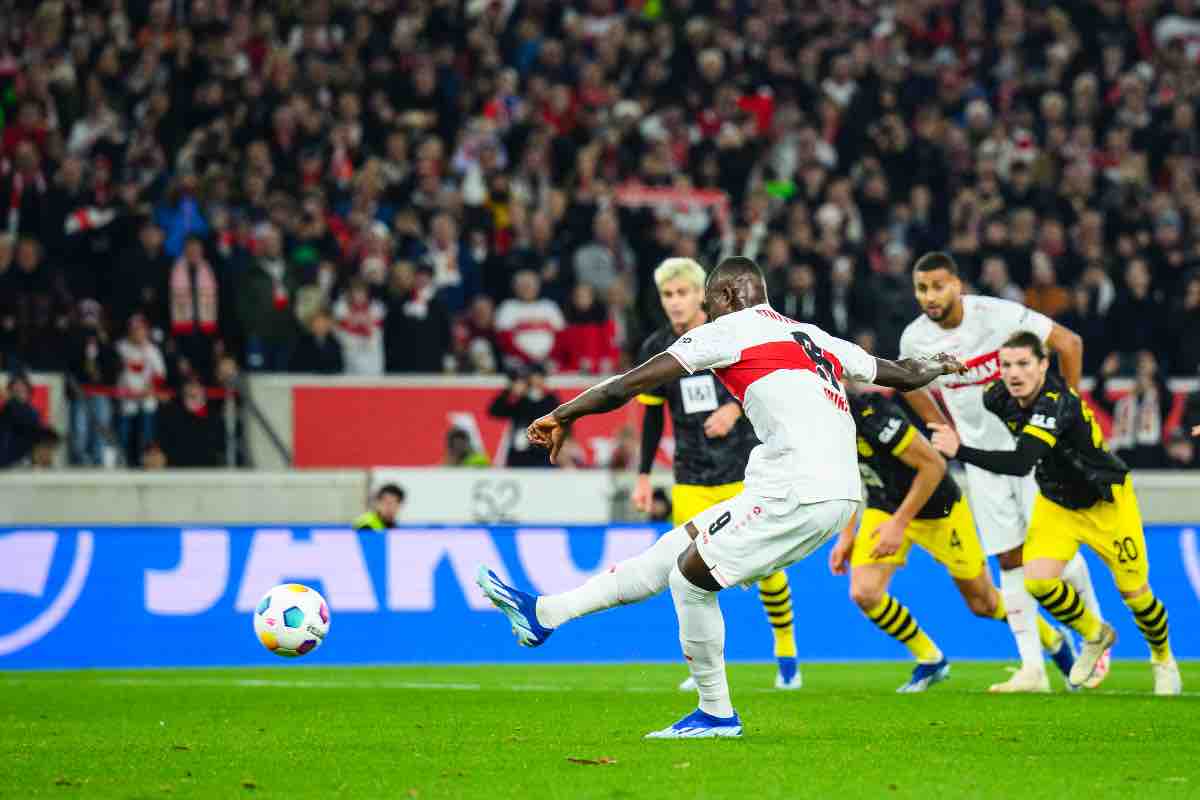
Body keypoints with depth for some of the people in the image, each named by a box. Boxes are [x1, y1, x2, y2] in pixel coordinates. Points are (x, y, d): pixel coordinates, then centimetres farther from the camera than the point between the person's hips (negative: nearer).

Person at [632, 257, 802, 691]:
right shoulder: (655, 349, 1)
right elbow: (652, 415, 11)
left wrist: (736, 408, -26)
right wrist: (644, 475, 8)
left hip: (747, 472, -2)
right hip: (691, 480, 2)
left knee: (766, 565, 0)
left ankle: (786, 652, 22)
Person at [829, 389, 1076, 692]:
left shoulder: (872, 414, -35)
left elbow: (933, 465, -28)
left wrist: (899, 523, -26)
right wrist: (847, 534, 4)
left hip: (936, 508, -6)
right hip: (883, 506, 6)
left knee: (983, 602, 8)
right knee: (864, 593, -13)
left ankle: (1055, 642, 35)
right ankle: (930, 661, 9)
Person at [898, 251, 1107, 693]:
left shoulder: (998, 315, -20)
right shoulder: (915, 338, -6)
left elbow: (1068, 343, -12)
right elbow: (912, 386, 16)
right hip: (981, 454, 4)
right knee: (1011, 559, 1)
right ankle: (1032, 668, 1)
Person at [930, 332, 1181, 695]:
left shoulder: (1057, 403, -37)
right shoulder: (999, 396, -16)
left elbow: (1021, 463, -49)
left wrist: (959, 451, -51)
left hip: (1106, 503, -5)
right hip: (1056, 503, 5)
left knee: (1134, 592, 4)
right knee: (1038, 580, -15)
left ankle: (1163, 659, 35)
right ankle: (1095, 636, 14)